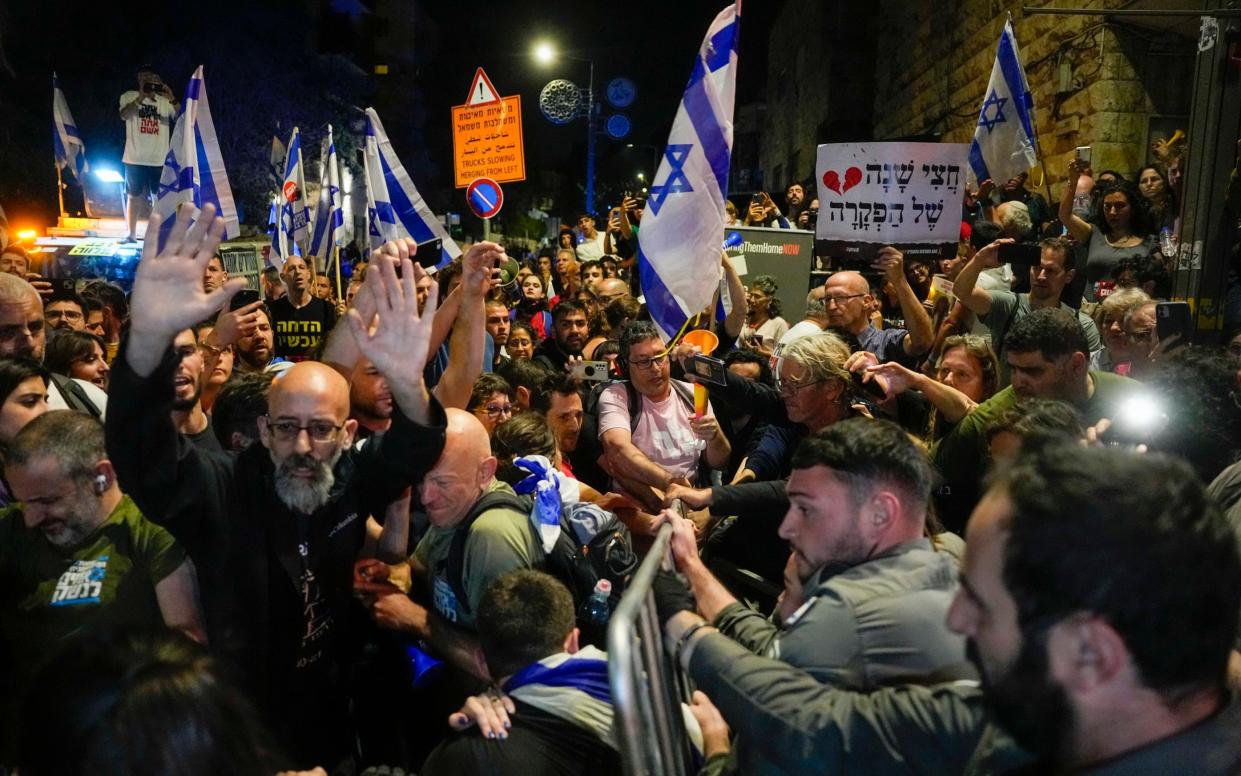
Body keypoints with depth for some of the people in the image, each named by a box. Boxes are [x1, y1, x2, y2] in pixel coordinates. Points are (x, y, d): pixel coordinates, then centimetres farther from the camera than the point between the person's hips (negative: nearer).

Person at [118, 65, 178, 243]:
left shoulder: (164, 100, 8)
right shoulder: (130, 96, 4)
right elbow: (124, 114, -14)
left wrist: (172, 99, -22)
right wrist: (142, 96, -25)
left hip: (159, 159, 1)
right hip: (135, 159, -1)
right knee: (134, 197, 6)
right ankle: (132, 234, 13)